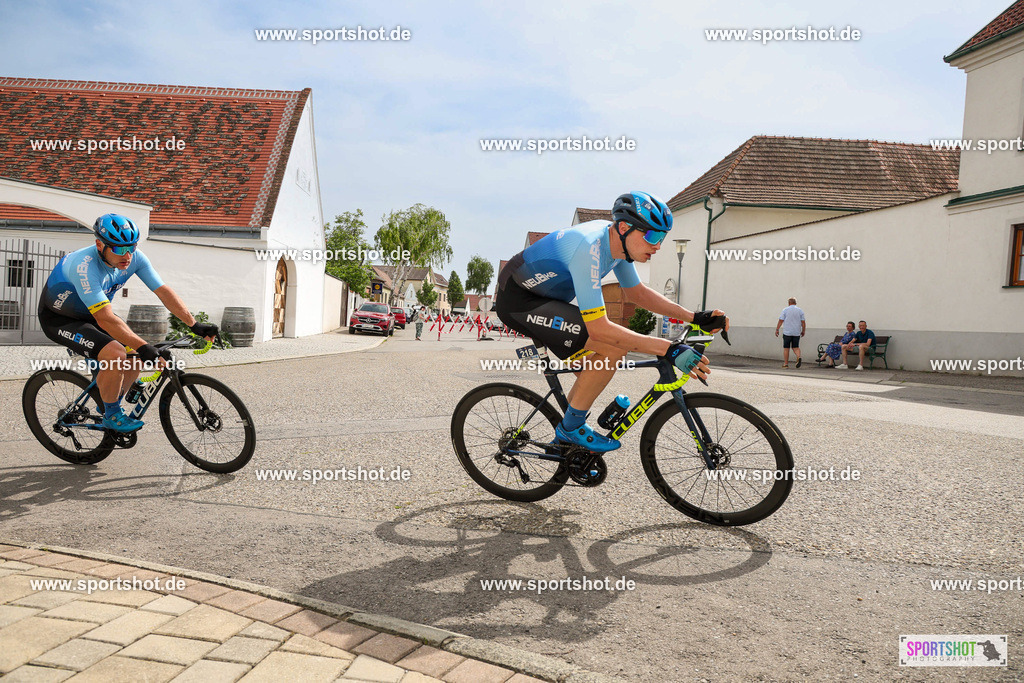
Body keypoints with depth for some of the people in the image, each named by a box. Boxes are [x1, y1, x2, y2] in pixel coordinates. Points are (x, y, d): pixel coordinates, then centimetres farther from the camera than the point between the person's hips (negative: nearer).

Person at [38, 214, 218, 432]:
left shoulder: (134, 258, -17)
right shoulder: (85, 266, -36)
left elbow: (164, 291, -16)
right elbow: (105, 319, -41)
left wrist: (194, 325, -24)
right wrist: (145, 348, -47)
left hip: (88, 314, 7)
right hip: (58, 320, -7)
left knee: (136, 355, -6)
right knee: (115, 354, -28)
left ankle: (110, 405, 17)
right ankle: (111, 415, -5)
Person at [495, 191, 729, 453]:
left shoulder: (617, 241, -3)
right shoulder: (588, 249, -32)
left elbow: (636, 292, 11)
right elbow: (598, 328, -35)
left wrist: (693, 317, 0)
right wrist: (669, 349, -36)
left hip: (544, 298, 10)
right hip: (517, 301, -10)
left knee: (597, 367, 11)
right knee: (614, 346, -22)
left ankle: (566, 440, 26)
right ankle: (571, 428, -7)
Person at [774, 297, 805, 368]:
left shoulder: (785, 310, -1)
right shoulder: (800, 310, 6)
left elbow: (781, 321, -5)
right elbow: (803, 322, 4)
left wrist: (777, 329, 0)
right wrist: (803, 331, 14)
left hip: (787, 332, -2)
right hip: (796, 333, 2)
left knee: (786, 348, 5)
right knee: (796, 347, 11)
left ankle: (786, 364, 7)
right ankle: (799, 357, -17)